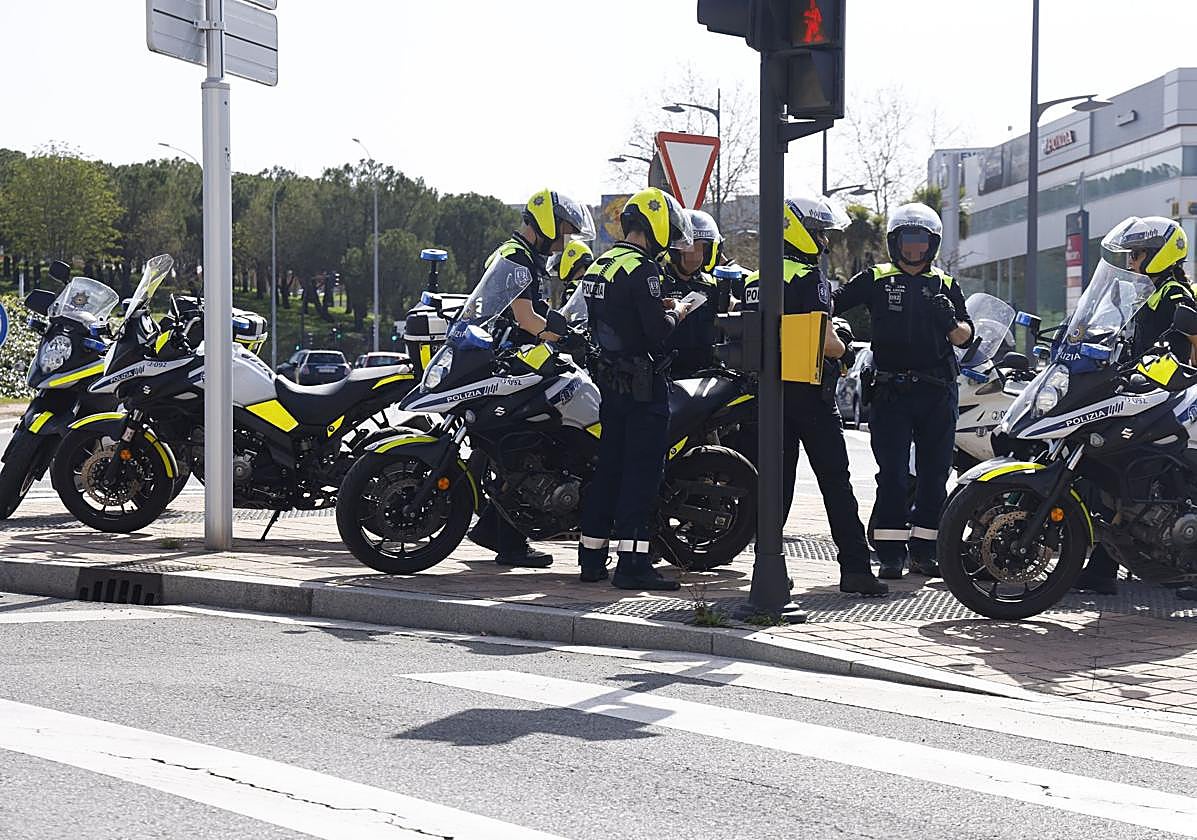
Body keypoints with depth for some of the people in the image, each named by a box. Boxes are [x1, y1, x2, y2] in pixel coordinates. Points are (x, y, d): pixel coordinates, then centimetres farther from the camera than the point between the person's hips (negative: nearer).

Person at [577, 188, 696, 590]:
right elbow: (657, 331, -21)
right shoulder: (641, 269, -16)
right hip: (643, 385, -9)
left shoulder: (599, 266, 14)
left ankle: (591, 555, 18)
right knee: (642, 470, -6)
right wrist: (675, 314, -1)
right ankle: (632, 562, -7)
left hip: (610, 380, 9)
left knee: (608, 465, 14)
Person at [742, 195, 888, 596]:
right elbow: (826, 341, -19)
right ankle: (854, 568, -3)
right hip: (809, 393, -7)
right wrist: (843, 341, 1)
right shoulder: (809, 278, -12)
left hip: (769, 391, 7)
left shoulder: (754, 281, 13)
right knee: (835, 483, -3)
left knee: (776, 481, 9)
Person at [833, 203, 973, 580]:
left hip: (938, 392, 3)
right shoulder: (875, 279, 8)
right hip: (891, 390, -3)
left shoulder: (946, 285, 14)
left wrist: (950, 320, -15)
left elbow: (965, 337, 7)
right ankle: (890, 553, -3)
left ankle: (924, 551, 12)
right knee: (892, 474, -6)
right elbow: (831, 303, 3)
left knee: (934, 475, 5)